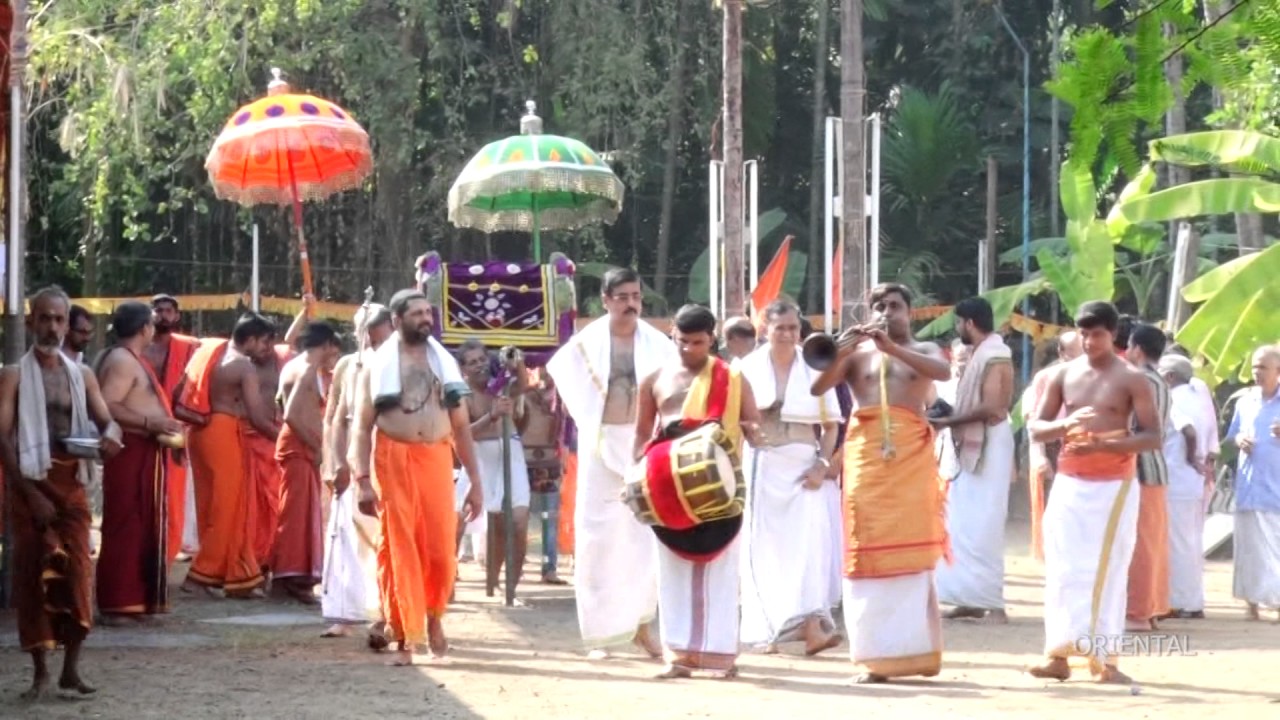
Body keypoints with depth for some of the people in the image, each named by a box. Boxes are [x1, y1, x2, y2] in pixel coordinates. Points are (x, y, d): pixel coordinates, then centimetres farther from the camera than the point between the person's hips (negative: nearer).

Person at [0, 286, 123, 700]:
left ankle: (71, 668, 2)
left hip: (71, 479, 3)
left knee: (77, 569, -5)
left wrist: (109, 437, -18)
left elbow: (106, 421, 8)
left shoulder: (82, 376, 10)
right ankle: (40, 671, 6)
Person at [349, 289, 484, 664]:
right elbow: (362, 427, 1)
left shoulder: (444, 363, 14)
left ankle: (434, 615, 24)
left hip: (436, 460, 2)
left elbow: (461, 426, 15)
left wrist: (475, 482, 9)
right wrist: (363, 481, -11)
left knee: (441, 549, -3)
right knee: (397, 550, -3)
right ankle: (405, 638, 4)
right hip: (392, 460, -2)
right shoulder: (377, 366, 5)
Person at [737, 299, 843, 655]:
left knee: (809, 540, -13)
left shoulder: (813, 369, 5)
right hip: (762, 465, 0)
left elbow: (830, 425, 6)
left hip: (804, 468, 0)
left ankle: (811, 626, -22)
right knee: (765, 548, 2)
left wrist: (822, 464, -6)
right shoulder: (748, 369, 4)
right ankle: (770, 630, 9)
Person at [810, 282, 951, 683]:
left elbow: (943, 371, -9)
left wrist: (892, 348, -17)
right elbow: (817, 388, 1)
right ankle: (874, 656, -3)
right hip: (866, 454, 1)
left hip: (912, 455, -1)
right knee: (869, 551, -4)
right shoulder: (856, 354, 15)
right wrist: (841, 350, -14)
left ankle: (914, 650, -2)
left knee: (912, 550, -5)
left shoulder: (924, 350, 15)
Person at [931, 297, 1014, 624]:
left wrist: (948, 421, -17)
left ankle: (992, 602, -7)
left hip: (988, 446, -10)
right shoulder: (977, 354, 15)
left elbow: (990, 407, -22)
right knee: (964, 525, 10)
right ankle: (972, 598, 13)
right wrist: (947, 417, 2)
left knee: (984, 527, -9)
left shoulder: (994, 356, -14)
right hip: (970, 446, 10)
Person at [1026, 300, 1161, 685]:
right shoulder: (1063, 375, 7)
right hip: (1069, 483, 3)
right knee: (1063, 567, -2)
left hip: (1114, 484, -3)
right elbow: (1035, 428, 6)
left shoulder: (1131, 379, -3)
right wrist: (1067, 424, -16)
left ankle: (1105, 658, 2)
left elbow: (1153, 437, -8)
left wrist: (1103, 444, -21)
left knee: (1106, 570, -2)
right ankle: (1059, 655, 0)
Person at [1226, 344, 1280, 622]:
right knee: (1248, 544, 6)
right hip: (1248, 485, 4)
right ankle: (1251, 601, 13)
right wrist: (1239, 440, -3)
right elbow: (1232, 434, 20)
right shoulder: (1245, 401, 11)